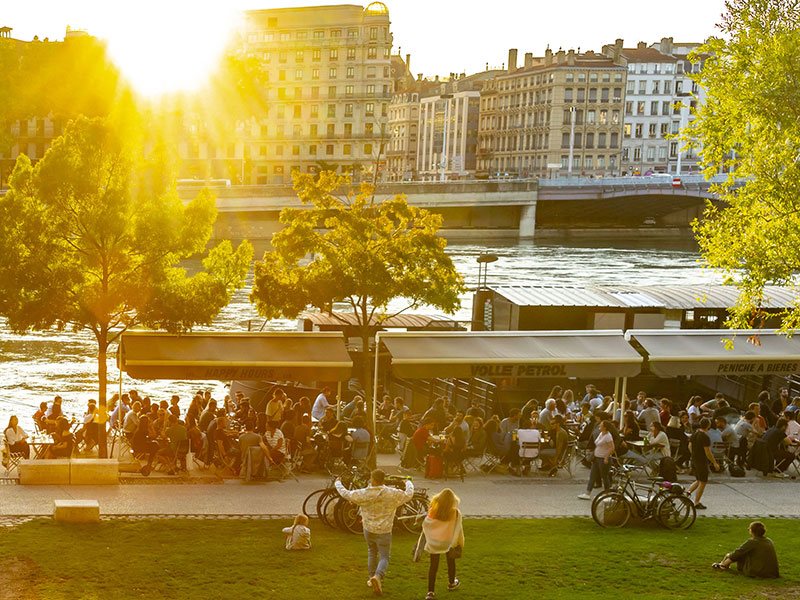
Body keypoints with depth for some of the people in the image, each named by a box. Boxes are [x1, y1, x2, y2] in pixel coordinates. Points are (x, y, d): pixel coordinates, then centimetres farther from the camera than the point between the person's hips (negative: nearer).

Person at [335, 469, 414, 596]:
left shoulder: (363, 494, -11)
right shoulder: (392, 494, -15)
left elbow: (346, 494, 1)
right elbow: (408, 495, -2)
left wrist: (338, 483, 20)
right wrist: (409, 483, 20)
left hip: (368, 529, 2)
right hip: (383, 531, -2)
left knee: (372, 552, 25)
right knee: (384, 557, 4)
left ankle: (372, 577, 30)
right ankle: (378, 576, -22)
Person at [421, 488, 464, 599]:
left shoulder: (433, 511, -11)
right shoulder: (455, 513, -14)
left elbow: (425, 524, -3)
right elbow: (458, 530, -11)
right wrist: (461, 543, 2)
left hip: (434, 543, 0)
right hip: (449, 543, 0)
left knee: (433, 565, 6)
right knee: (450, 562, 24)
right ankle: (451, 584, 45)